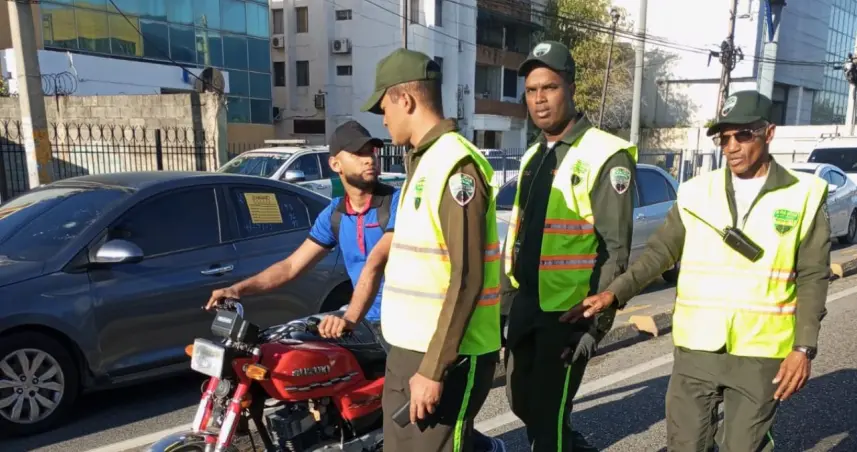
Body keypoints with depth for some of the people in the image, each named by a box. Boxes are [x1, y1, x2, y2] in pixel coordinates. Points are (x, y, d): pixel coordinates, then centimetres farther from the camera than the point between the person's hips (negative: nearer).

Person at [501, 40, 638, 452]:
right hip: (526, 303, 8)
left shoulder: (606, 156, -13)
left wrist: (597, 322, -17)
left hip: (570, 310, -8)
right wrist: (511, 300, 16)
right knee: (521, 400, 19)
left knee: (548, 411, 2)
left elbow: (615, 249, -15)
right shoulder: (532, 156, 11)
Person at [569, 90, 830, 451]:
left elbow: (812, 277, 0)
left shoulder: (804, 196, -1)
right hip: (696, 349, 2)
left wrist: (804, 347, -7)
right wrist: (614, 293, -10)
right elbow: (660, 252, 2)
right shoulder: (696, 192, 2)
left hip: (760, 354, -1)